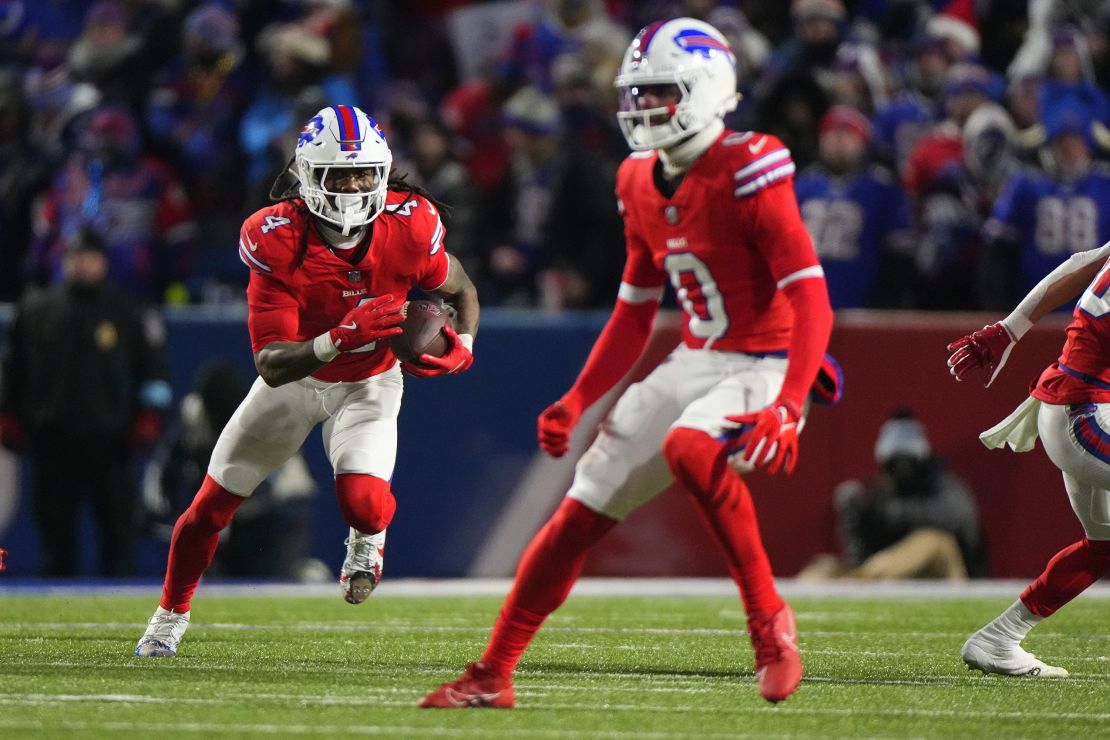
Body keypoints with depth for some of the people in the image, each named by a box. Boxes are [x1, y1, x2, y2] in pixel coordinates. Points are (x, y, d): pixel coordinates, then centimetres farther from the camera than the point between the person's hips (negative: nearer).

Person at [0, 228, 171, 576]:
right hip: (52, 441, 2)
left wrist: (147, 417, -2)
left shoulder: (129, 313, 6)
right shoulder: (35, 309, 11)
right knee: (56, 534, 4)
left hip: (109, 442, -2)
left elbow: (154, 370, 8)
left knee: (118, 533, -4)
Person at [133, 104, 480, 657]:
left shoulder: (408, 228, -25)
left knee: (361, 501, -27)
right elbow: (272, 366, -34)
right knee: (212, 505, 8)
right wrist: (342, 338, -50)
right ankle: (171, 615, 35)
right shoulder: (276, 241, -31)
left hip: (368, 383, 0)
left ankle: (368, 539, 13)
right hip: (295, 377, 0)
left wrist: (459, 348, -21)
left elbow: (461, 292, -1)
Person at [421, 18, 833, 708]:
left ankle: (771, 623, -23)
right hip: (695, 362, 8)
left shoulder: (748, 173, -18)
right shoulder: (643, 185, 7)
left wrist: (789, 406, -33)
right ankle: (493, 675, 13)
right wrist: (577, 401, 11)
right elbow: (635, 314, 18)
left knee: (688, 448, -37)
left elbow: (812, 301, -22)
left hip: (765, 365, -8)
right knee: (581, 514, 3)